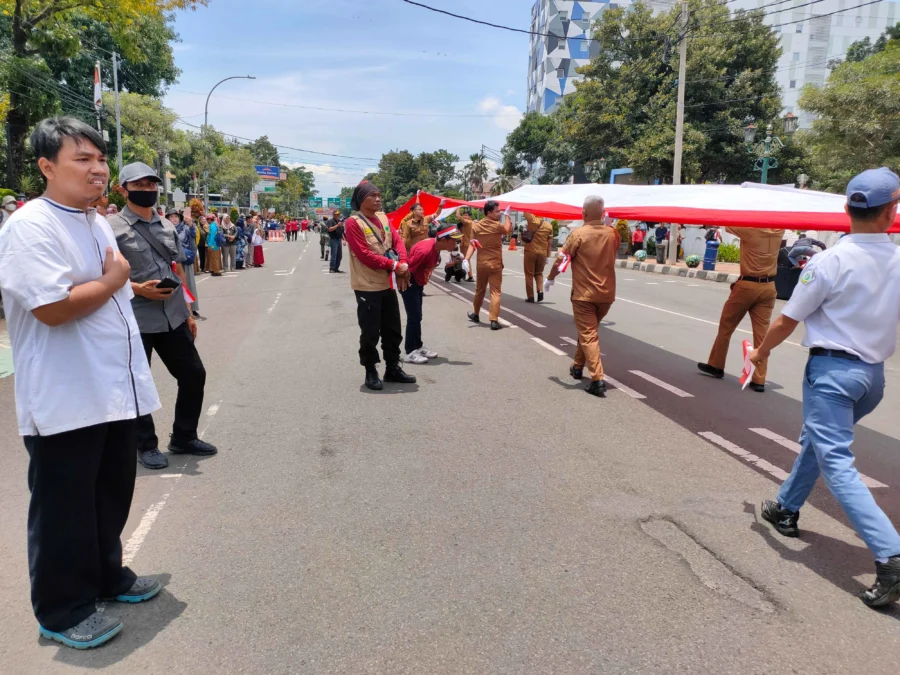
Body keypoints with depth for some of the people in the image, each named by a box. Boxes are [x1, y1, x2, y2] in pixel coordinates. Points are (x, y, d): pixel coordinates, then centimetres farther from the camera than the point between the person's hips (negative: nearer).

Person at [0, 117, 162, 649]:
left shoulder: (97, 224, 13)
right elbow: (53, 308, -26)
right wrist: (112, 280, -12)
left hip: (115, 391, 8)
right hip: (65, 402, -8)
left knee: (111, 495, 20)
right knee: (64, 507, 7)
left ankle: (107, 575, 39)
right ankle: (62, 611, 24)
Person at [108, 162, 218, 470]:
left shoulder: (167, 227, 13)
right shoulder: (113, 228, -6)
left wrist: (188, 313, 16)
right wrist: (137, 288, -20)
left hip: (173, 318, 6)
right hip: (135, 320, -6)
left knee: (194, 375, 11)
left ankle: (183, 438, 28)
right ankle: (146, 446, 25)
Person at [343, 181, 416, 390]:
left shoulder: (383, 217, 9)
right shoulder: (354, 222, -12)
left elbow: (398, 240, 5)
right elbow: (365, 255, -19)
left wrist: (403, 264, -14)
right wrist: (395, 266, -19)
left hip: (388, 284, 7)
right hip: (368, 286, -7)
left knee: (393, 330, 14)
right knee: (370, 332, 1)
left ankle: (392, 368, 26)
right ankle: (371, 372, 15)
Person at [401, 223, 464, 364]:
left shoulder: (436, 246, -4)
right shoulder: (425, 250, -32)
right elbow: (407, 269, -28)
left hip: (418, 282, 9)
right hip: (408, 283, -9)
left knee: (417, 316, 16)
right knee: (414, 317, -6)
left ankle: (418, 347, 27)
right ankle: (410, 352, 1)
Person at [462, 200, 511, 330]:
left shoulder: (476, 226, 2)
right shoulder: (497, 225, -11)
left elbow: (472, 244, -4)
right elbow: (507, 230, 10)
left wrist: (466, 259, -8)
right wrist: (507, 215, 19)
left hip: (481, 264, 5)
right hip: (495, 264, -4)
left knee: (480, 290, 21)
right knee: (495, 292, -5)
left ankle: (475, 315, 36)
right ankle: (494, 321, -13)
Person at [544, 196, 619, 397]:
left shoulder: (579, 234, -13)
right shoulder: (613, 233, 2)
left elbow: (561, 259, -9)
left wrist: (550, 279, 6)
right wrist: (606, 224, 22)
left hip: (583, 294, -5)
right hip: (607, 293, 5)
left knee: (588, 335, -4)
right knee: (588, 331, 23)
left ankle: (597, 379, -14)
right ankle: (578, 366, 36)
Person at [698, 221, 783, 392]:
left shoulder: (750, 229, -13)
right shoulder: (778, 229, 1)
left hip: (748, 285, -4)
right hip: (769, 287, 4)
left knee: (726, 326, 13)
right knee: (762, 332, 2)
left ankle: (715, 365, 26)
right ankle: (759, 379, 1)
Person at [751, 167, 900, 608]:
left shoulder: (829, 262, -14)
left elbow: (786, 322, -6)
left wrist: (761, 352, 10)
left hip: (832, 369, -6)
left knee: (837, 463, -6)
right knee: (815, 440, 24)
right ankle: (786, 509, 39)